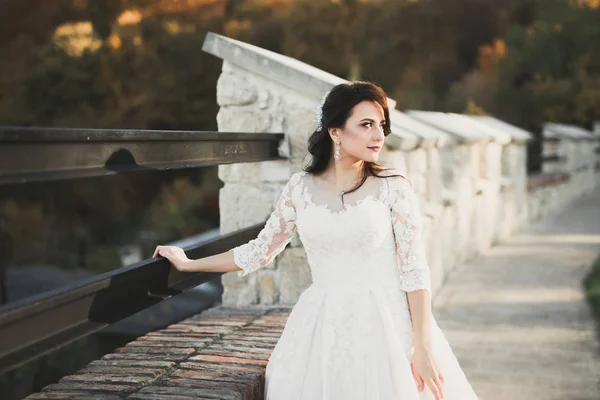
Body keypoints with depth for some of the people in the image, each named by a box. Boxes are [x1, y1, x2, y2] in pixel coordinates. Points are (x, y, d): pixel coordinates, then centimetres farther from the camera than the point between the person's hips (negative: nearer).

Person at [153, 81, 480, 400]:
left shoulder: (392, 187, -5)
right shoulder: (300, 188, 2)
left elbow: (414, 271, -7)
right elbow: (258, 253, 12)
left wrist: (423, 346, -14)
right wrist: (188, 265, 18)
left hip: (385, 324, -2)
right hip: (322, 328, 2)